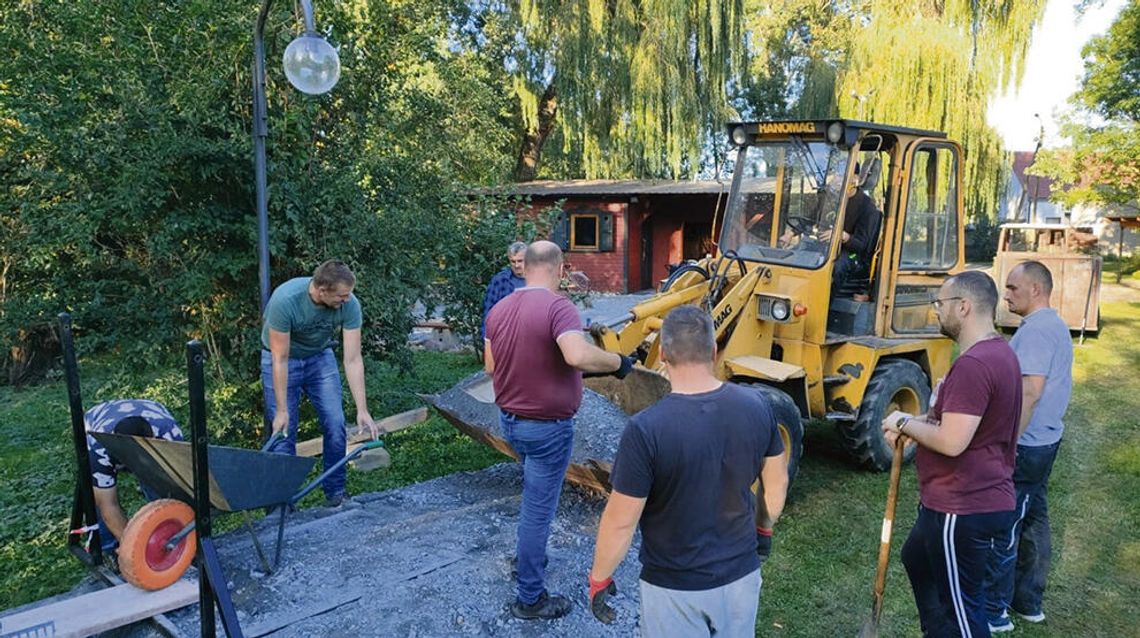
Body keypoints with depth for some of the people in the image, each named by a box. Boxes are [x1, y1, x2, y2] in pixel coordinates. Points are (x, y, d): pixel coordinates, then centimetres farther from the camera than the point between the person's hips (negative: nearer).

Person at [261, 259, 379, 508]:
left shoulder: (349, 304, -26)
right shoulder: (285, 300, -35)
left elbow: (353, 360, -22)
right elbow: (280, 360, -27)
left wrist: (362, 409, -26)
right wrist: (281, 410, -22)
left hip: (320, 357, 3)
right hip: (281, 358, -3)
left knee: (335, 425, -6)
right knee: (283, 430, -5)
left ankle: (335, 494, 9)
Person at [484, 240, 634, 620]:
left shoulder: (498, 310, 2)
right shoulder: (557, 307, -21)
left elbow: (490, 367, 10)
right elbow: (578, 355, -38)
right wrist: (618, 362, -23)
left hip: (510, 420, 8)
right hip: (547, 427, -7)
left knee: (535, 496, 30)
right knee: (538, 509, 5)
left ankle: (528, 557, 46)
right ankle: (530, 599, 18)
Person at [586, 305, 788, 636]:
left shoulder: (646, 428, -28)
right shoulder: (756, 407, -13)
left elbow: (621, 521, -20)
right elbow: (777, 482, 2)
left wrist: (599, 578, -3)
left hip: (675, 587, -4)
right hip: (741, 573, 4)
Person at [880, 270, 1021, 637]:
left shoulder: (973, 363, -25)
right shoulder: (998, 352, 9)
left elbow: (952, 441, -29)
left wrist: (905, 423, -13)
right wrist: (919, 423, 4)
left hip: (964, 508, -11)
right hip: (982, 497, 11)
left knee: (960, 605, 5)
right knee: (917, 559, 29)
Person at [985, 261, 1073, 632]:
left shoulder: (1035, 330, -19)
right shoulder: (1057, 326, 13)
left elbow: (1031, 392, -26)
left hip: (1024, 445, -10)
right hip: (1047, 441, 10)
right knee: (1034, 521, 17)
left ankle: (994, 611, 9)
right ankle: (1028, 602, 29)